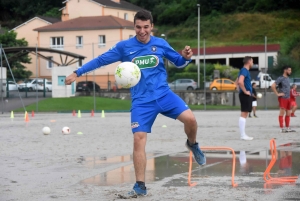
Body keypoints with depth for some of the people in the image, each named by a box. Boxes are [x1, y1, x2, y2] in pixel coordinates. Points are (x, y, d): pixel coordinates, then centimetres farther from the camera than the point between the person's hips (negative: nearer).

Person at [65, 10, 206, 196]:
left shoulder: (160, 44, 2)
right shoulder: (124, 46, -1)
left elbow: (178, 62, 13)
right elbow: (100, 60, 5)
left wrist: (186, 57, -10)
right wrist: (77, 73, 1)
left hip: (163, 94, 1)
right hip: (141, 100, -1)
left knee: (190, 118, -20)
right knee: (139, 139, -10)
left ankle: (192, 144, 16)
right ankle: (140, 185, 0)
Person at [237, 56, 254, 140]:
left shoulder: (244, 70, 17)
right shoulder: (244, 70, -13)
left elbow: (238, 81, 28)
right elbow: (240, 81, -28)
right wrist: (245, 91, -20)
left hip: (246, 95, 10)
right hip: (245, 95, -10)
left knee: (244, 114, 11)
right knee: (244, 114, -10)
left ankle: (243, 134, 14)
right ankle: (243, 135, -10)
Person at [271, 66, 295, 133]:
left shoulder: (287, 78, 16)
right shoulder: (281, 78, -10)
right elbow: (273, 86, -19)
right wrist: (277, 94, -17)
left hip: (288, 98, 9)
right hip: (282, 98, -9)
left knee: (288, 113, 10)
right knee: (282, 113, -7)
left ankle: (287, 128, 17)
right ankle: (282, 128, -7)